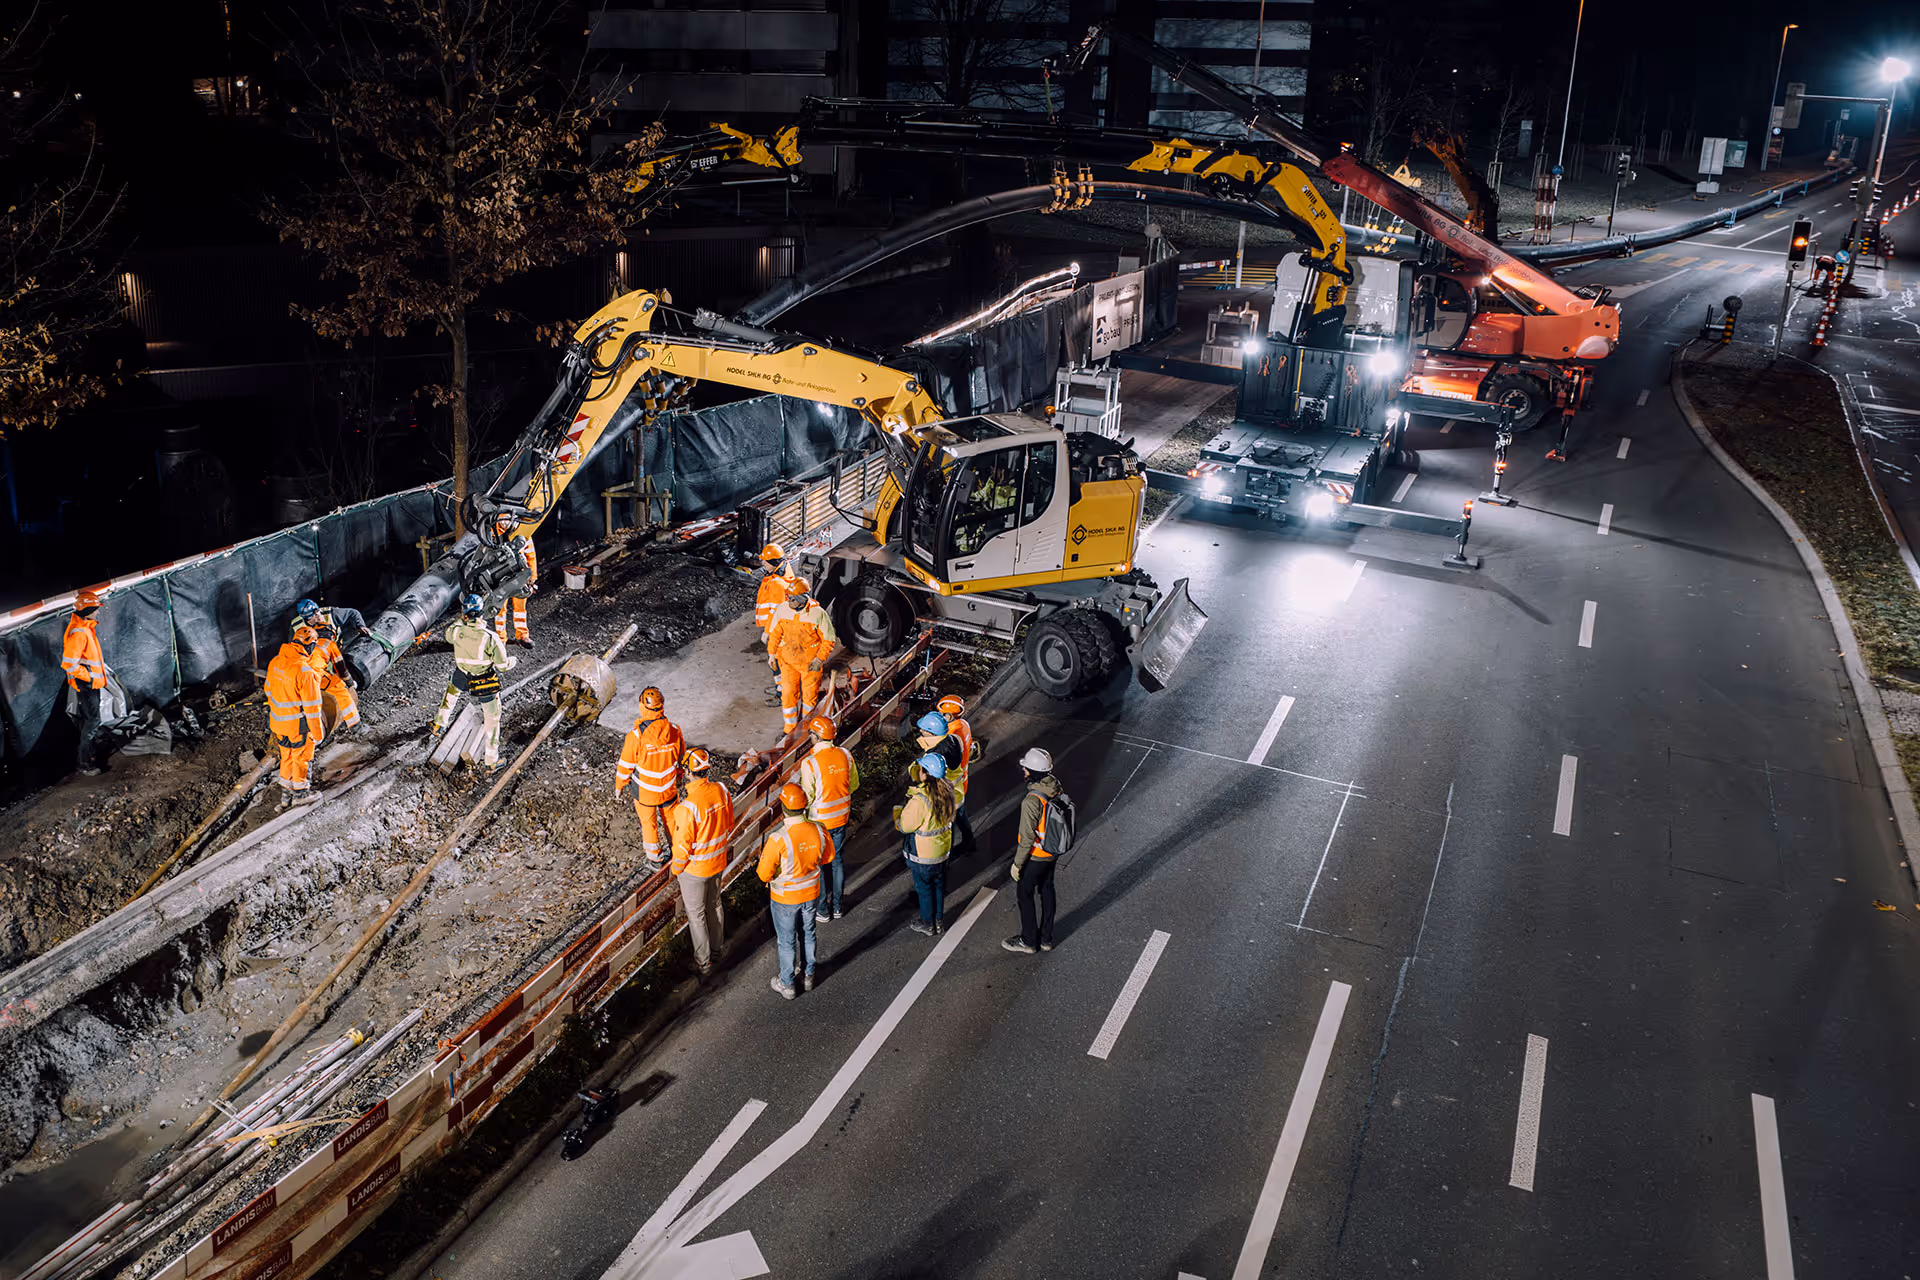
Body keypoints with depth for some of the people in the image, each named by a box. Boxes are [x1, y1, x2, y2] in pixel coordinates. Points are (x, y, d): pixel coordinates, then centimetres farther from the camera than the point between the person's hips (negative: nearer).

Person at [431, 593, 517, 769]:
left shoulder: (456, 630, -19)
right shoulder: (490, 637, -27)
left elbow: (448, 636, 10)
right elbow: (503, 666, -20)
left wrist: (461, 617, 17)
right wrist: (512, 660, 2)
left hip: (461, 677, 3)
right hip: (486, 682, -3)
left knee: (452, 692, 39)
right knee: (492, 718, 15)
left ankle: (439, 725, 60)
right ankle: (492, 760, 24)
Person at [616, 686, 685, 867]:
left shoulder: (636, 735, -28)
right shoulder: (674, 730, -18)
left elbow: (626, 765, -16)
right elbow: (681, 755, -1)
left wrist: (619, 785, 3)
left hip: (644, 791, -2)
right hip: (668, 787, 3)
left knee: (648, 823, 19)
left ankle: (655, 859, 35)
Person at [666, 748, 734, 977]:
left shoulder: (687, 807, -33)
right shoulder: (721, 790, -13)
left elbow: (683, 844, -23)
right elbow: (729, 824, 2)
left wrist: (675, 868, -5)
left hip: (695, 868, -6)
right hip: (718, 861, 6)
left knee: (695, 912, 13)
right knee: (714, 903, 27)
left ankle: (703, 961, 24)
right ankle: (714, 944, 47)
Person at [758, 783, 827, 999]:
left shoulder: (778, 839, -34)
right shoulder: (818, 831, -19)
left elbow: (764, 874, -24)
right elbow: (827, 856, 0)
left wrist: (763, 856, -4)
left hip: (785, 898, -4)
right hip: (811, 892, 4)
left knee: (786, 941, 17)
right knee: (807, 935, 25)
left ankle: (787, 985, 34)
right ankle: (808, 976, 44)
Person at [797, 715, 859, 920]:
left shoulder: (809, 763, -23)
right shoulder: (845, 755, -7)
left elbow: (807, 797, -18)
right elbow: (854, 785, 7)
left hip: (819, 821, -5)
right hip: (841, 818, 5)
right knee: (837, 861, 19)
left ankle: (822, 910, 21)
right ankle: (836, 907, 30)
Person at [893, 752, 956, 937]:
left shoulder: (919, 800, -32)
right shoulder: (947, 792, -10)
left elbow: (904, 826, -22)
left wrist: (897, 811, -2)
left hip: (923, 854, -7)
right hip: (943, 849, 7)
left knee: (924, 887, 13)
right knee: (939, 884, 22)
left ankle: (927, 923, 28)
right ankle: (939, 919, 37)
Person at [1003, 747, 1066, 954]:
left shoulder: (1032, 801, -33)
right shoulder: (1056, 787, -9)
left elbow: (1027, 838, -26)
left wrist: (1017, 863, -13)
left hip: (1034, 857, -7)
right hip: (1052, 852, 7)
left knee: (1025, 895, 13)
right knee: (1047, 891, 23)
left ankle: (1028, 941, 29)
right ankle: (1046, 937, 37)